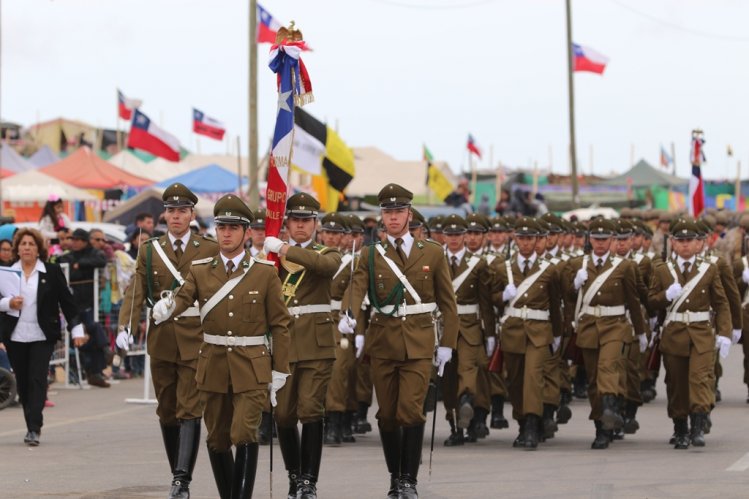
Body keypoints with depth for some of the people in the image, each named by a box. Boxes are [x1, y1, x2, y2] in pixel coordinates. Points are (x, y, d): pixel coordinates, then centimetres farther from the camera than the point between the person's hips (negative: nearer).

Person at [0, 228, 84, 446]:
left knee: (37, 379, -11)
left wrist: (76, 329, -1)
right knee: (22, 381, 6)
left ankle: (34, 428, -15)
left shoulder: (52, 272, 1)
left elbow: (67, 301, 3)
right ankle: (32, 426, 18)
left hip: (42, 336, -3)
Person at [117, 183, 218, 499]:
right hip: (161, 340, 3)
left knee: (189, 410, -11)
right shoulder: (149, 251, 9)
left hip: (196, 340, -3)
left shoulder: (210, 250, 3)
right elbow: (135, 293, 0)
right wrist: (126, 327, -15)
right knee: (167, 410, 9)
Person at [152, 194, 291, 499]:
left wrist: (280, 370, -2)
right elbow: (183, 298, -12)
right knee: (217, 439, 9)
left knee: (244, 434, -16)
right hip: (213, 368, 3)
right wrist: (165, 309, -36)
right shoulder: (200, 271, 6)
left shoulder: (265, 273, 1)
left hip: (252, 368, -3)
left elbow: (280, 325, 2)